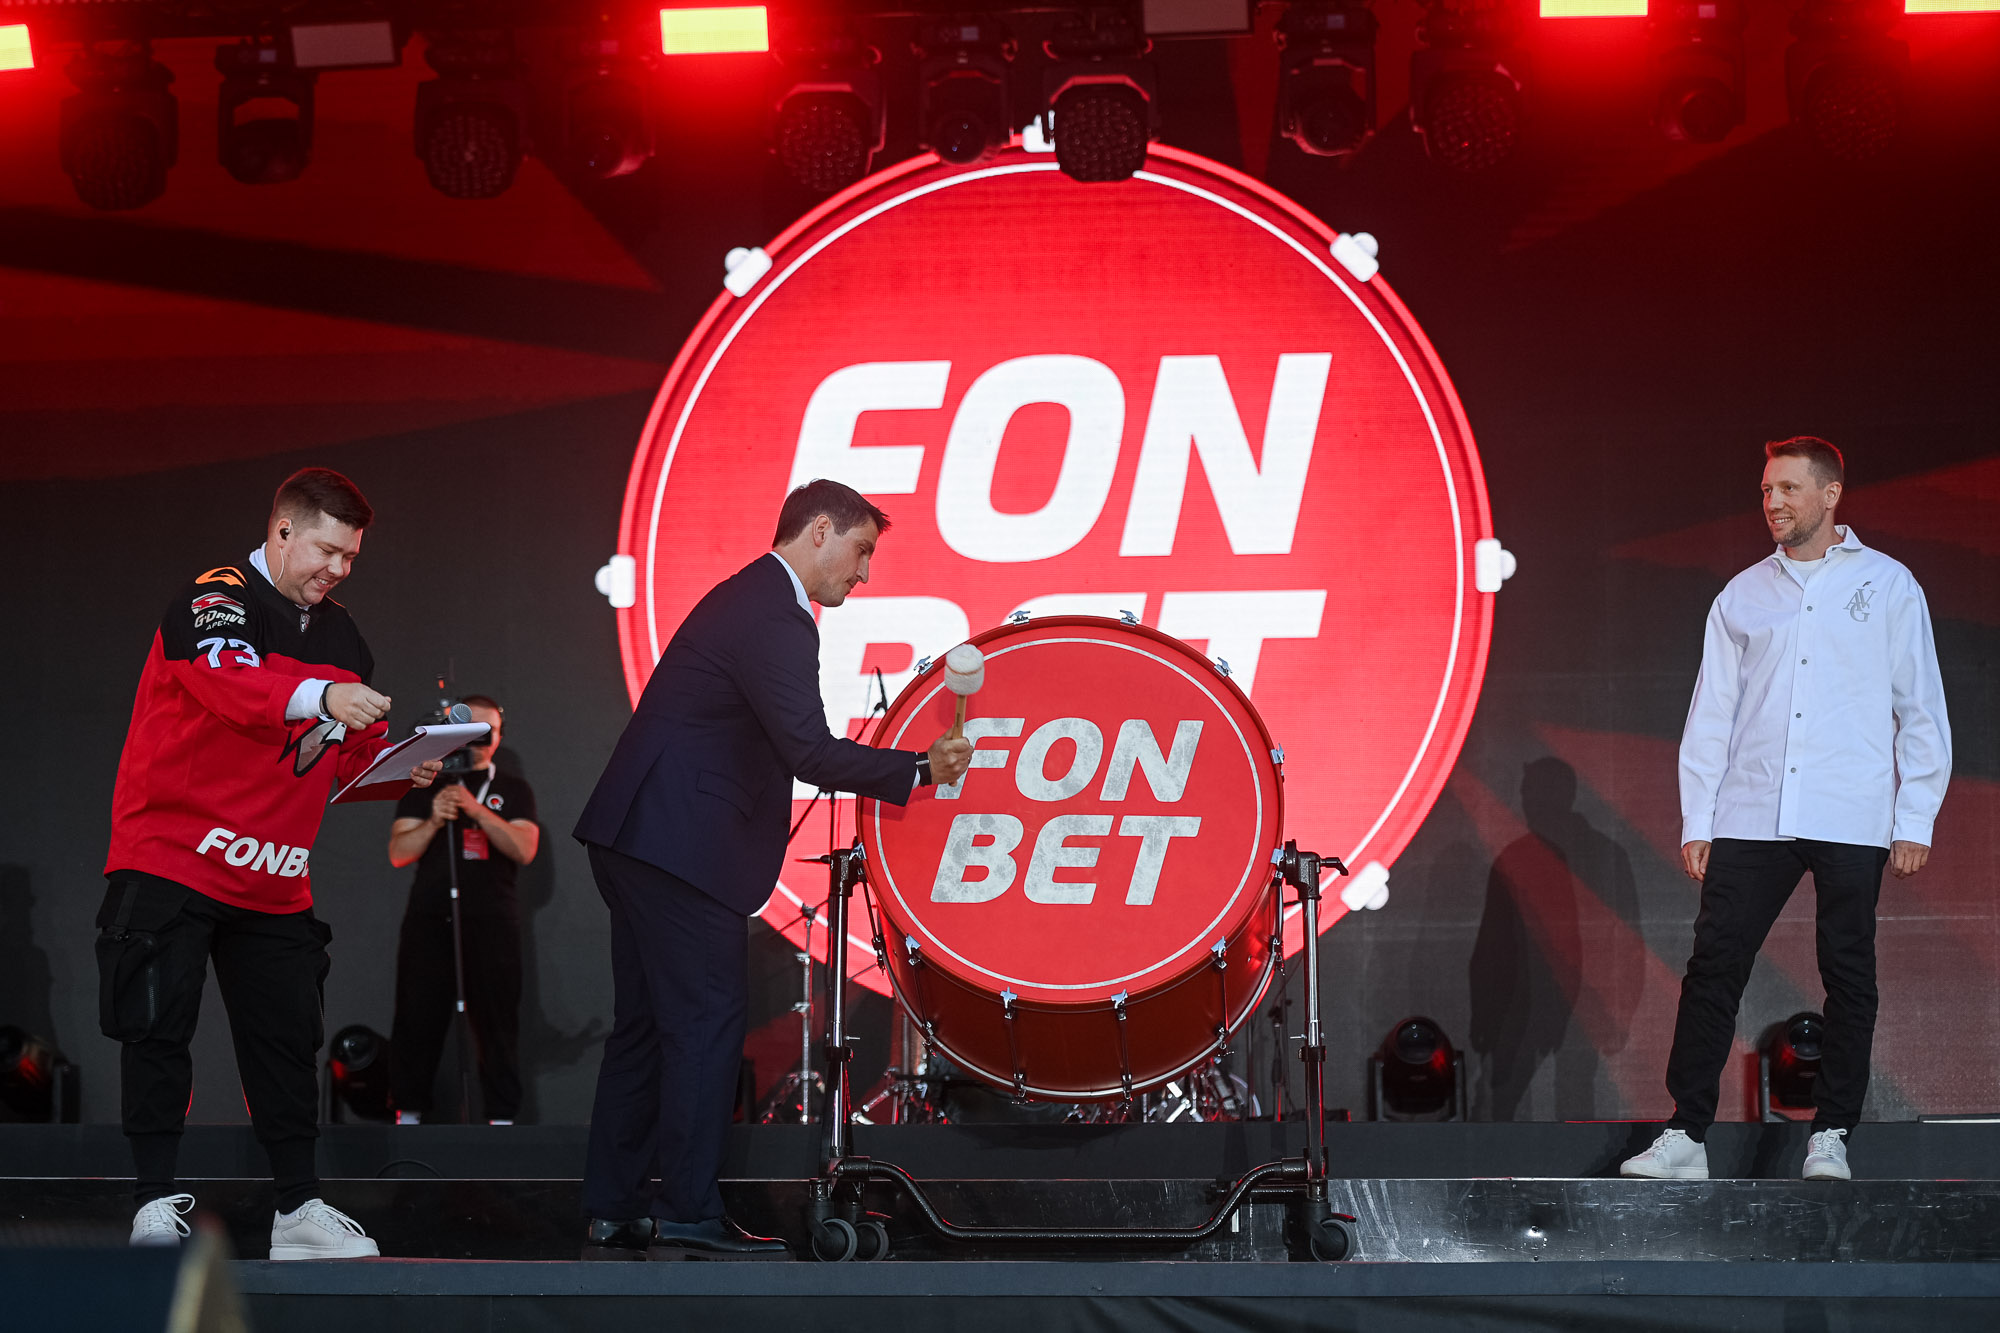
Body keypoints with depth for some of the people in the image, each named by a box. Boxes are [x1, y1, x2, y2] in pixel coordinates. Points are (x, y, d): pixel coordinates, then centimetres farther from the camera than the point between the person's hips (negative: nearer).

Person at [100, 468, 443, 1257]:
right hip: (172, 857, -6)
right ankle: (157, 1199, -1)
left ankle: (299, 1207, 8)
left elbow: (355, 755, 17)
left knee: (286, 1036, 4)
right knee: (158, 1028, -6)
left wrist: (399, 770, -6)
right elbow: (227, 678, -32)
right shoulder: (214, 601, -10)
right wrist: (320, 695, -48)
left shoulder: (340, 638, 13)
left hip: (275, 880, 6)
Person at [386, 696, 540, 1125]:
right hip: (429, 918, 1)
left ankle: (501, 1118, -4)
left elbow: (524, 849, -3)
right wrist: (434, 821, -12)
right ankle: (409, 1114, 1)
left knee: (497, 1019, -5)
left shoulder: (513, 791, 14)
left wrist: (477, 809, -15)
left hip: (492, 921, -1)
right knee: (418, 1017, -4)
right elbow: (398, 852, 7)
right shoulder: (424, 787, 16)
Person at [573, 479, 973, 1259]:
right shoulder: (774, 619, -15)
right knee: (708, 1019, -8)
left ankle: (614, 1211, 15)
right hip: (681, 844, -11)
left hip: (637, 841, 11)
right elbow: (810, 752, -22)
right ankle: (689, 1216, -7)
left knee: (646, 1025, 12)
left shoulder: (748, 598, 19)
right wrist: (920, 770, -16)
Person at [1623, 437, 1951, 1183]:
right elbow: (1711, 713, 14)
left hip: (1852, 822, -2)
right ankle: (1686, 1136, -2)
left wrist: (1915, 822, -1)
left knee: (1848, 978, 0)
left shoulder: (1887, 585, 7)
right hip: (1750, 816, 2)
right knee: (1713, 968, -4)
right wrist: (1696, 821, 7)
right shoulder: (1743, 596, 14)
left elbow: (1921, 710, 6)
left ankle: (1831, 1138, 8)